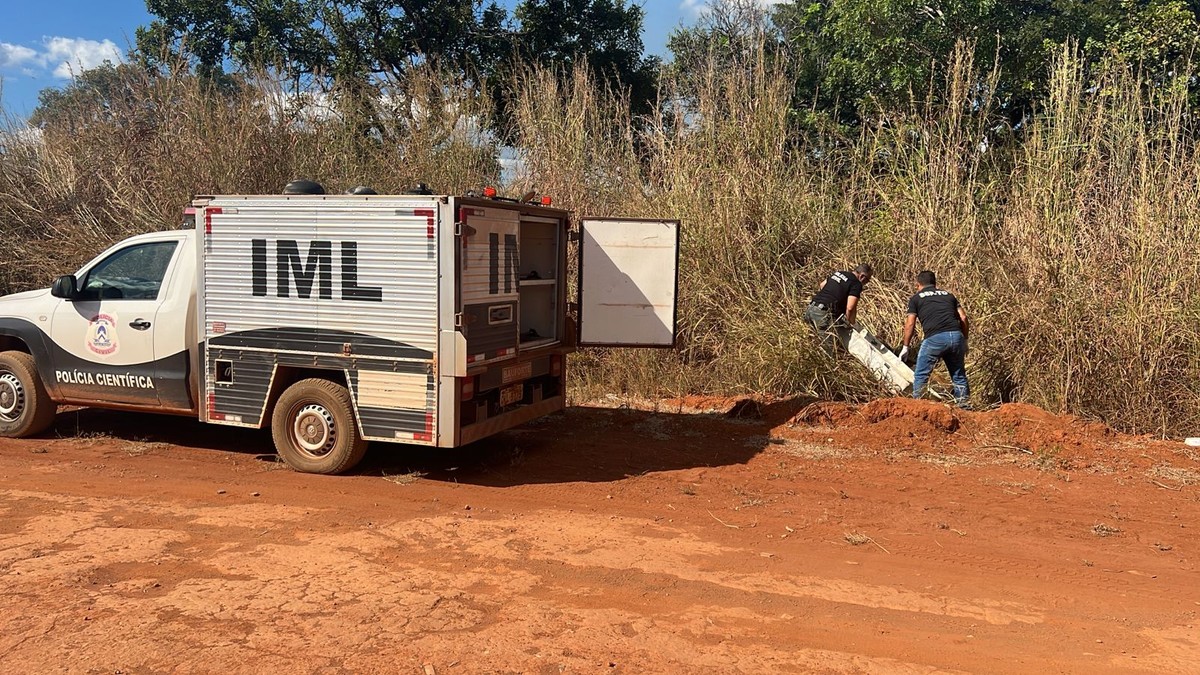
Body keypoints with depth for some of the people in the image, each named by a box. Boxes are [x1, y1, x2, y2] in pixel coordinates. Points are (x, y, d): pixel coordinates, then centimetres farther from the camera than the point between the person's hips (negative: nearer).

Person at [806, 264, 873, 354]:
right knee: (828, 349, -7)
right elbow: (850, 308, -15)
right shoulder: (856, 284, -5)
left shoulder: (838, 273, 19)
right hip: (824, 314, -9)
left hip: (811, 308, 9)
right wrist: (851, 323, 3)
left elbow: (822, 285, 33)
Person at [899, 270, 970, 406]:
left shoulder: (916, 298, 16)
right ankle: (963, 405, 16)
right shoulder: (948, 295, 25)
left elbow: (910, 324, 9)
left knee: (921, 375, 9)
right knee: (959, 375, 15)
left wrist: (905, 347, 15)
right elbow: (963, 317, 16)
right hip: (956, 336, 4)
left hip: (934, 338, -4)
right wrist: (964, 341, 22)